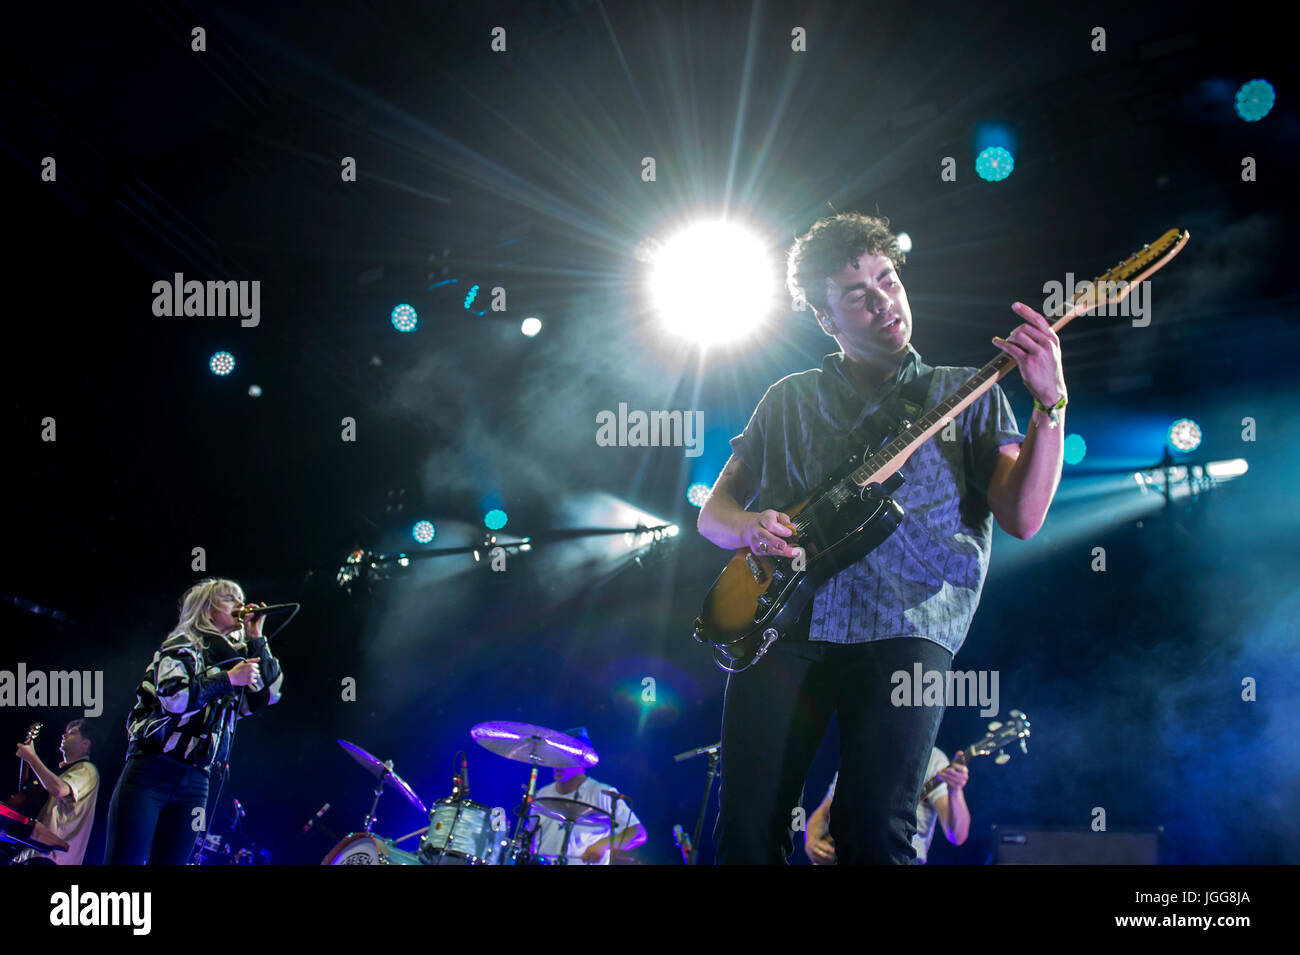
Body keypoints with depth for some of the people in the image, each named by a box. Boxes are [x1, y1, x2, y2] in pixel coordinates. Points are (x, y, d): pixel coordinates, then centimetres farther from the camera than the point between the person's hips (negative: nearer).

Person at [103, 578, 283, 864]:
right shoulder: (182, 646, 0)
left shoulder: (234, 658, 18)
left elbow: (269, 694, 9)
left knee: (169, 861, 1)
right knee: (124, 861, -12)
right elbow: (173, 696, -16)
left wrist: (256, 640, 6)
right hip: (151, 773, -6)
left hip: (194, 785, 6)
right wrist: (228, 679, -12)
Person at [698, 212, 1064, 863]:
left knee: (876, 834, -16)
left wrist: (1050, 403, -12)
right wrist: (747, 528, -5)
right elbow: (712, 511, 20)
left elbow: (1022, 516, 1)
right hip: (781, 623, 2)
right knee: (746, 833, -6)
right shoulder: (788, 401, 21)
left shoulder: (968, 395, 14)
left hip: (903, 628, -2)